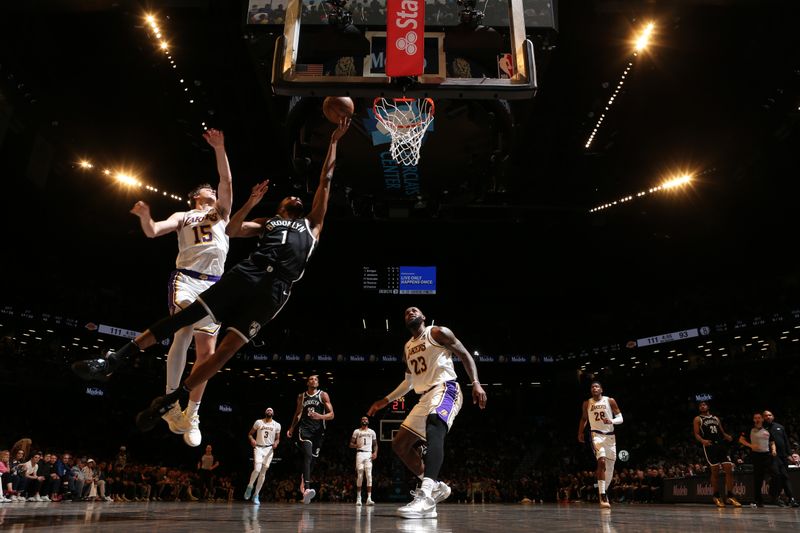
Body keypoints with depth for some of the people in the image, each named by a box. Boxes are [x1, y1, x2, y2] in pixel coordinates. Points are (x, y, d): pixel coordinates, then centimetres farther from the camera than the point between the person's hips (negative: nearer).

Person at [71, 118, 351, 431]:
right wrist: (251, 202, 12)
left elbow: (324, 184, 26)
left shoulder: (311, 224, 28)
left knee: (227, 349, -8)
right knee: (187, 315, -8)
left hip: (275, 290, -1)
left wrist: (334, 142, 26)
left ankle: (168, 402, 0)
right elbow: (230, 230, 19)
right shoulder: (267, 222, 30)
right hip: (248, 272, 1)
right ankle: (115, 359, -1)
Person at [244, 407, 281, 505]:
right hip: (258, 448, -2)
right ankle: (250, 486, 7)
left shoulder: (277, 425, 4)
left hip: (269, 449, 2)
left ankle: (256, 495, 14)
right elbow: (250, 434, 8)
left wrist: (276, 443, -12)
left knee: (263, 473, 3)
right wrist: (252, 440, -14)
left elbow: (277, 439, 11)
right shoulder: (258, 422, 2)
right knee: (257, 469, -20)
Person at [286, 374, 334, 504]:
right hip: (305, 428, -1)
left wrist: (320, 416, -22)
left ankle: (303, 480, 34)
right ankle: (307, 489, -33)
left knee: (312, 459, 7)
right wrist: (291, 428, 18)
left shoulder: (323, 395, 2)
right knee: (308, 456, -21)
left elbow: (331, 415, -3)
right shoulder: (301, 396, 11)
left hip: (318, 430, 1)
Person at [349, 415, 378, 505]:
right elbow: (351, 444, 6)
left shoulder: (372, 432, 13)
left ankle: (369, 498, -11)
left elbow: (375, 444, 16)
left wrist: (375, 452, -3)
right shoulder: (356, 431, 8)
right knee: (359, 476, -3)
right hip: (360, 453, -1)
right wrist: (356, 445, -16)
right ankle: (358, 498, 5)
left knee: (369, 476, -9)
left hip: (369, 454, 1)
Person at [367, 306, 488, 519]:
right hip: (425, 397, 9)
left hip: (445, 389, -9)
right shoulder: (408, 347, 23)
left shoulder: (437, 332, 2)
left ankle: (426, 497, -52)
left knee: (434, 427, -38)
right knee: (399, 444, 6)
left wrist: (475, 383, -19)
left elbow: (464, 355, -3)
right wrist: (385, 400, 30)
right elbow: (408, 382, 32)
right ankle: (436, 487, 13)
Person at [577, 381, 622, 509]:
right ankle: (602, 497, -24)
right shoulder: (587, 403, 5)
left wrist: (611, 421, -19)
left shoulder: (610, 401, 1)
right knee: (602, 461, -24)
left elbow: (620, 418, 0)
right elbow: (584, 419, 19)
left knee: (610, 468, 8)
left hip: (610, 436, 2)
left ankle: (603, 493, 32)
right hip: (596, 434, -2)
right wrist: (580, 432, 9)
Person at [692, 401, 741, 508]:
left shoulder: (716, 418, 22)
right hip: (709, 446, -4)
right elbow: (696, 434, 0)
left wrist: (727, 437, -2)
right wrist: (702, 441, -21)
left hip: (721, 445, 4)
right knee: (715, 472, -5)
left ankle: (729, 497, 2)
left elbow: (722, 432, 22)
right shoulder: (698, 419, 8)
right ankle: (716, 497, 6)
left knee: (729, 470, -5)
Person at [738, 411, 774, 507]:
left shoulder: (767, 430, 13)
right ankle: (758, 500, 5)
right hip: (756, 455, -3)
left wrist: (773, 450, -1)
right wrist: (750, 445, -11)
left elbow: (772, 443, 19)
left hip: (767, 455, 3)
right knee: (757, 477, -3)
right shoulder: (750, 430, 4)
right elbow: (741, 440, 4)